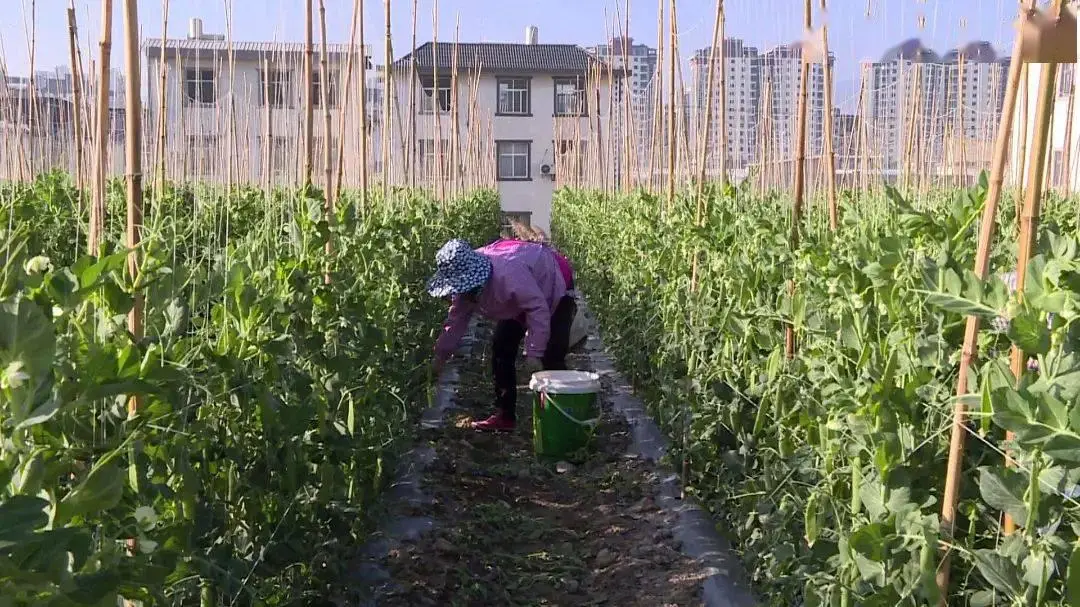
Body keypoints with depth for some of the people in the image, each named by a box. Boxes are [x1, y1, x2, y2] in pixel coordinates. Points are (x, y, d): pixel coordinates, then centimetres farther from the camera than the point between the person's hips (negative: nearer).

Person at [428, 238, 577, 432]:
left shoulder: (508, 273, -44)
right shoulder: (464, 286, -17)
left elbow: (538, 309, -39)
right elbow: (456, 321, -5)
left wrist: (533, 354, -37)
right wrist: (439, 358, -5)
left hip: (554, 293, -8)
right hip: (519, 303, 8)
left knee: (551, 359, -17)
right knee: (501, 349, 2)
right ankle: (505, 415, 10)